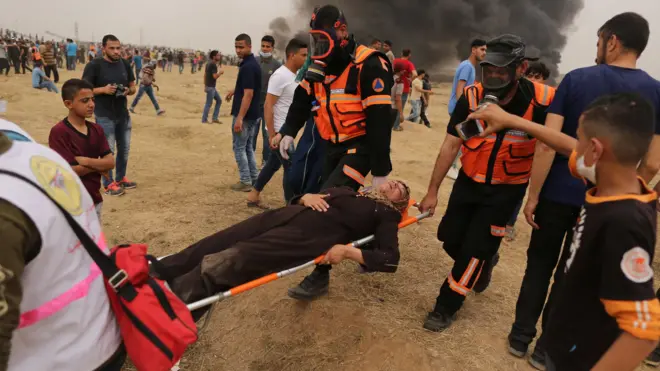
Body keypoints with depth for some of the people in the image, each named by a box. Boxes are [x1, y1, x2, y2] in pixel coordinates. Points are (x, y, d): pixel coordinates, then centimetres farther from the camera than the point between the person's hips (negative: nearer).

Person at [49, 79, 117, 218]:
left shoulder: (97, 129, 3)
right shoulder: (59, 132, -16)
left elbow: (110, 162, -3)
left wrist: (86, 161, -18)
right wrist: (98, 165, -10)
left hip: (95, 201, 7)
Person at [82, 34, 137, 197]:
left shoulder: (125, 64, 5)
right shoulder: (94, 65, -11)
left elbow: (133, 87, 13)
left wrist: (128, 91, -10)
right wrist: (103, 89, -25)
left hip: (123, 114, 6)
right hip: (104, 116, -6)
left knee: (124, 148, 15)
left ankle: (121, 178, 32)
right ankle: (109, 183, 14)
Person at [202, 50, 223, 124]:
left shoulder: (209, 64, 13)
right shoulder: (213, 65, -16)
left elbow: (205, 75, 16)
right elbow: (215, 76, -22)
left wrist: (205, 86, 19)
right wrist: (220, 72, -4)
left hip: (211, 87, 10)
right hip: (210, 87, -10)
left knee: (219, 100, 15)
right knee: (209, 104, -2)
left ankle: (215, 118, 16)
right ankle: (204, 120, 7)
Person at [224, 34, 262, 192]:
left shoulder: (247, 66, -19)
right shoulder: (253, 63, 11)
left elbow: (248, 94, -25)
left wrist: (239, 118, -26)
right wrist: (235, 90, 25)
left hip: (245, 115, -9)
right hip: (253, 114, 9)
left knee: (239, 147, 1)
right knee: (248, 146, 17)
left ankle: (245, 181, 6)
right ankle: (254, 178, 21)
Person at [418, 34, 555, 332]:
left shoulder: (543, 101, -22)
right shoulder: (471, 98, -17)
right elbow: (450, 146, -10)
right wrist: (432, 191, -6)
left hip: (506, 189, -3)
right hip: (469, 181, 3)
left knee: (474, 250, -3)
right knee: (450, 238, 10)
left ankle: (446, 306, 17)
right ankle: (484, 263, 44)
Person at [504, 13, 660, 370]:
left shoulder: (576, 79, -8)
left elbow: (548, 144, -13)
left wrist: (533, 196, -7)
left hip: (557, 194, -1)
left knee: (539, 264, 16)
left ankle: (520, 336, 26)